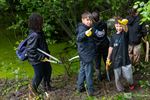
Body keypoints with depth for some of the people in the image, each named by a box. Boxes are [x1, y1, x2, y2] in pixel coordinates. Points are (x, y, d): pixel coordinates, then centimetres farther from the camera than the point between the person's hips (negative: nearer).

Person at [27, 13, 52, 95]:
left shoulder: (39, 32, -1)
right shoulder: (34, 35, -30)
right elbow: (31, 51, -29)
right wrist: (41, 57, -23)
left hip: (43, 57, 9)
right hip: (36, 60, -9)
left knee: (48, 70, 21)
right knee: (39, 74, 11)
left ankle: (47, 85, 44)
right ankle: (33, 86, 40)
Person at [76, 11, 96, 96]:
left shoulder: (88, 28, 10)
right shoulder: (82, 28, -20)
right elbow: (78, 38, -43)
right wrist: (85, 34, -61)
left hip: (85, 55, 10)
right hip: (86, 55, -10)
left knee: (83, 71, 18)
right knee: (89, 73, -2)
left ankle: (80, 87, 29)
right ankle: (91, 91, 7)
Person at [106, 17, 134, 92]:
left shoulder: (125, 34, -7)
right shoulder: (113, 36, 2)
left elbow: (126, 29, -31)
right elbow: (111, 48, 7)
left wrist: (124, 24, -55)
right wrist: (108, 58, 8)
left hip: (125, 59, -2)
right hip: (116, 60, 2)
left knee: (128, 76, 5)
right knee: (117, 77, 11)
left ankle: (131, 84, 37)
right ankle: (120, 88, 34)